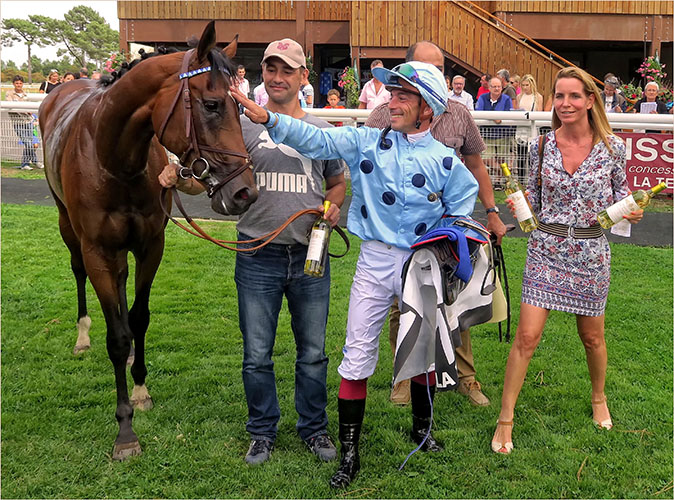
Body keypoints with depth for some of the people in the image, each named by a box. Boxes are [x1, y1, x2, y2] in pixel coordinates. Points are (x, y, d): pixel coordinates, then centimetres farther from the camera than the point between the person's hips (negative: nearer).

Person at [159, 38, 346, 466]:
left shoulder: (322, 131, 7)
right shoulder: (243, 127, 1)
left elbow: (338, 182, 19)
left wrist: (334, 206, -2)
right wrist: (178, 178, -22)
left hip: (309, 257, 2)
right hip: (258, 258, -1)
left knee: (313, 353, 13)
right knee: (256, 355, 8)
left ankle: (315, 428, 31)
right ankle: (263, 432, 27)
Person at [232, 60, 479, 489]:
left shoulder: (445, 160, 0)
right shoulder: (366, 142, 0)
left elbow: (462, 207, 11)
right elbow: (317, 140, -9)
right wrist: (267, 118, -21)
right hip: (374, 261, 0)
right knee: (358, 354, -1)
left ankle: (422, 429, 39)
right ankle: (349, 453, 11)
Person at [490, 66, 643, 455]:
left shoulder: (613, 147, -4)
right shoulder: (542, 146, -2)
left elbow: (620, 197, 8)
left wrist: (631, 213, -13)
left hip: (591, 253, 0)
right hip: (546, 249, 0)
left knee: (592, 336, 16)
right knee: (527, 337, -5)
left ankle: (599, 398, 44)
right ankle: (506, 420, 7)